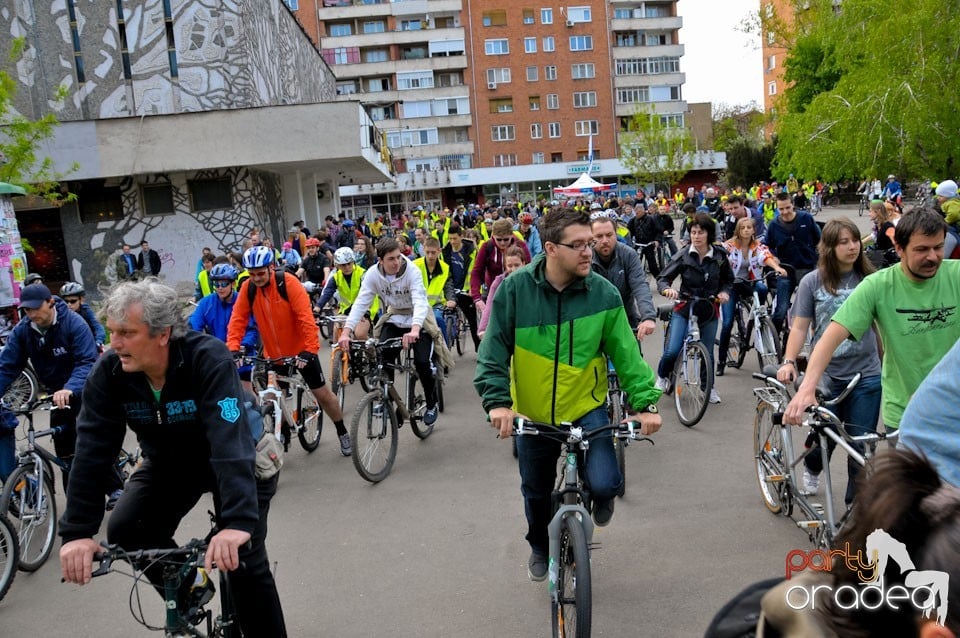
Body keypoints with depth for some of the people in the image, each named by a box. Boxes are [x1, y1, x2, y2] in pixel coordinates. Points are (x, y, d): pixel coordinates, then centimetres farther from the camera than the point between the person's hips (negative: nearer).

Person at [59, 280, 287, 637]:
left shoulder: (209, 359, -34)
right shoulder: (108, 373, -19)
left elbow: (231, 442, -44)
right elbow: (92, 450, -21)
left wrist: (238, 521, -53)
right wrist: (76, 531, -29)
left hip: (241, 460, -4)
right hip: (169, 464, 5)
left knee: (243, 560, -14)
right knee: (124, 532, -12)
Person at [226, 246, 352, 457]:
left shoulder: (288, 282, -21)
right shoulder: (248, 288, -9)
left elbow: (306, 318, -26)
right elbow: (237, 320, -10)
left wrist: (309, 349, -33)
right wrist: (233, 349, -24)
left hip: (300, 350, -3)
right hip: (273, 354, 3)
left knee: (322, 394, 7)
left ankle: (342, 433, 26)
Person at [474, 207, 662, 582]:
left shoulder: (603, 293, -13)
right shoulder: (515, 289, -14)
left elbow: (626, 354, -9)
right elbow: (493, 351, -12)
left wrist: (644, 402, -19)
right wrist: (497, 401, -23)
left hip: (586, 407, -1)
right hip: (532, 413, 1)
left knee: (604, 483, -19)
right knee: (536, 491, 17)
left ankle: (602, 498, 21)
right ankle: (539, 547, 49)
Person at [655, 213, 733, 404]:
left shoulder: (720, 256, -4)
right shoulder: (683, 256, -11)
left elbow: (728, 280, 10)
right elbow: (662, 278, -9)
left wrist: (724, 292, -10)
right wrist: (667, 289, -31)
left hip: (709, 310, 2)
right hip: (684, 309, -2)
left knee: (707, 353, 7)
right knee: (672, 352, -13)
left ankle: (709, 386, 33)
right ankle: (662, 377, 18)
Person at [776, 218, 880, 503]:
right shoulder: (812, 282, -2)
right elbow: (800, 326, -2)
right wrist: (789, 362, -14)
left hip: (866, 375, 1)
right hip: (826, 374, -1)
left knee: (862, 446, 2)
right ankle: (812, 469, 45)